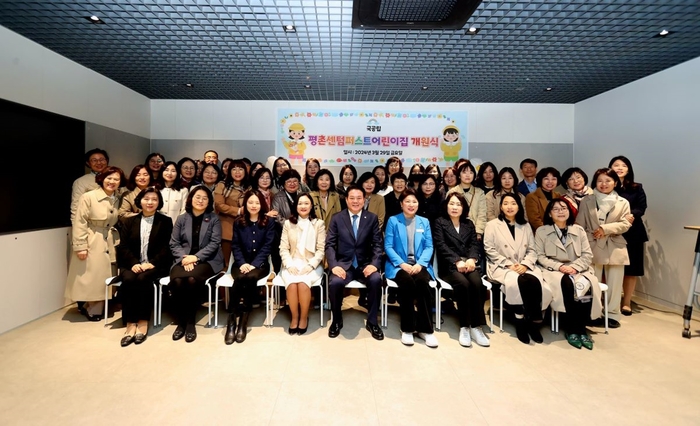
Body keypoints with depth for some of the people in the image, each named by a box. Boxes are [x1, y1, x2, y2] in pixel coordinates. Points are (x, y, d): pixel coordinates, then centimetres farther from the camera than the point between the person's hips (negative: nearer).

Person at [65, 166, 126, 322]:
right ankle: (85, 306, 21)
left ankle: (95, 309, 24)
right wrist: (80, 246, -16)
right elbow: (79, 223, -14)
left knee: (102, 277, 11)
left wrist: (116, 242, 5)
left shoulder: (118, 199, 4)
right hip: (91, 243, -5)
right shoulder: (88, 197, -13)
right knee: (89, 277, 3)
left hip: (108, 243, 5)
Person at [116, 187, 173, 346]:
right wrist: (134, 263, -14)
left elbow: (166, 247, -2)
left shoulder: (165, 221, 7)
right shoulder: (129, 222, 15)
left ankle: (143, 322, -24)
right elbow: (123, 246, 5)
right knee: (128, 279, -29)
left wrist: (152, 263, -17)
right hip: (132, 264, 2)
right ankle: (130, 323, -26)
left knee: (143, 279, -32)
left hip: (155, 265, -2)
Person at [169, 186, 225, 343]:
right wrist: (184, 257, -11)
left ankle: (190, 322, -15)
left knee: (192, 279, -33)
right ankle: (180, 322, -11)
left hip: (207, 260, -2)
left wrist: (196, 257, -15)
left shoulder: (214, 219, 5)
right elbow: (174, 243, 7)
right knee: (176, 281, -30)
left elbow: (214, 243, -4)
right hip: (184, 260, 2)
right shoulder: (181, 219, 13)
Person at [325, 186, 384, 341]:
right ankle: (337, 320, -1)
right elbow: (329, 245, -1)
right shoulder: (337, 218, 4)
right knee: (335, 283, -31)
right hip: (344, 264, 0)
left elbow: (378, 244, 2)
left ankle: (372, 322, -7)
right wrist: (334, 265, -17)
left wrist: (374, 264, -16)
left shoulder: (372, 218, 6)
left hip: (365, 264, 1)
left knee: (376, 280, -31)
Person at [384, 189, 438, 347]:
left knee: (422, 281, -31)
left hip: (419, 265, 2)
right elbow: (388, 246, -2)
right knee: (407, 282, -34)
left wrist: (420, 264, -12)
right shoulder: (393, 220, 5)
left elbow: (429, 247, 6)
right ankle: (407, 328, -18)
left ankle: (425, 329, -18)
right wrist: (402, 264, -16)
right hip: (399, 265, -2)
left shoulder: (424, 222, 13)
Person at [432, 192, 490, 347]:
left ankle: (476, 326, -23)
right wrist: (457, 261, -17)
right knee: (463, 284, -32)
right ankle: (464, 327, -23)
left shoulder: (469, 224, 23)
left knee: (476, 283, -29)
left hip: (468, 263, 3)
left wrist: (471, 259, -12)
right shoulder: (439, 222, 11)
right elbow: (441, 245, -3)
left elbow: (474, 244, 10)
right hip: (449, 266, -3)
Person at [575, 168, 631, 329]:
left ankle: (612, 315, 18)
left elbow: (625, 224, -2)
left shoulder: (623, 203, 8)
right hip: (593, 247, -1)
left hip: (615, 248, 1)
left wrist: (605, 229, -16)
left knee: (614, 284, 6)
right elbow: (579, 225, 2)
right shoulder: (586, 201, 6)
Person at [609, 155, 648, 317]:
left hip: (632, 232, 2)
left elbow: (642, 207, -2)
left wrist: (632, 215, -22)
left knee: (630, 268, 7)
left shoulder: (636, 188, 7)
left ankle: (626, 302, 18)